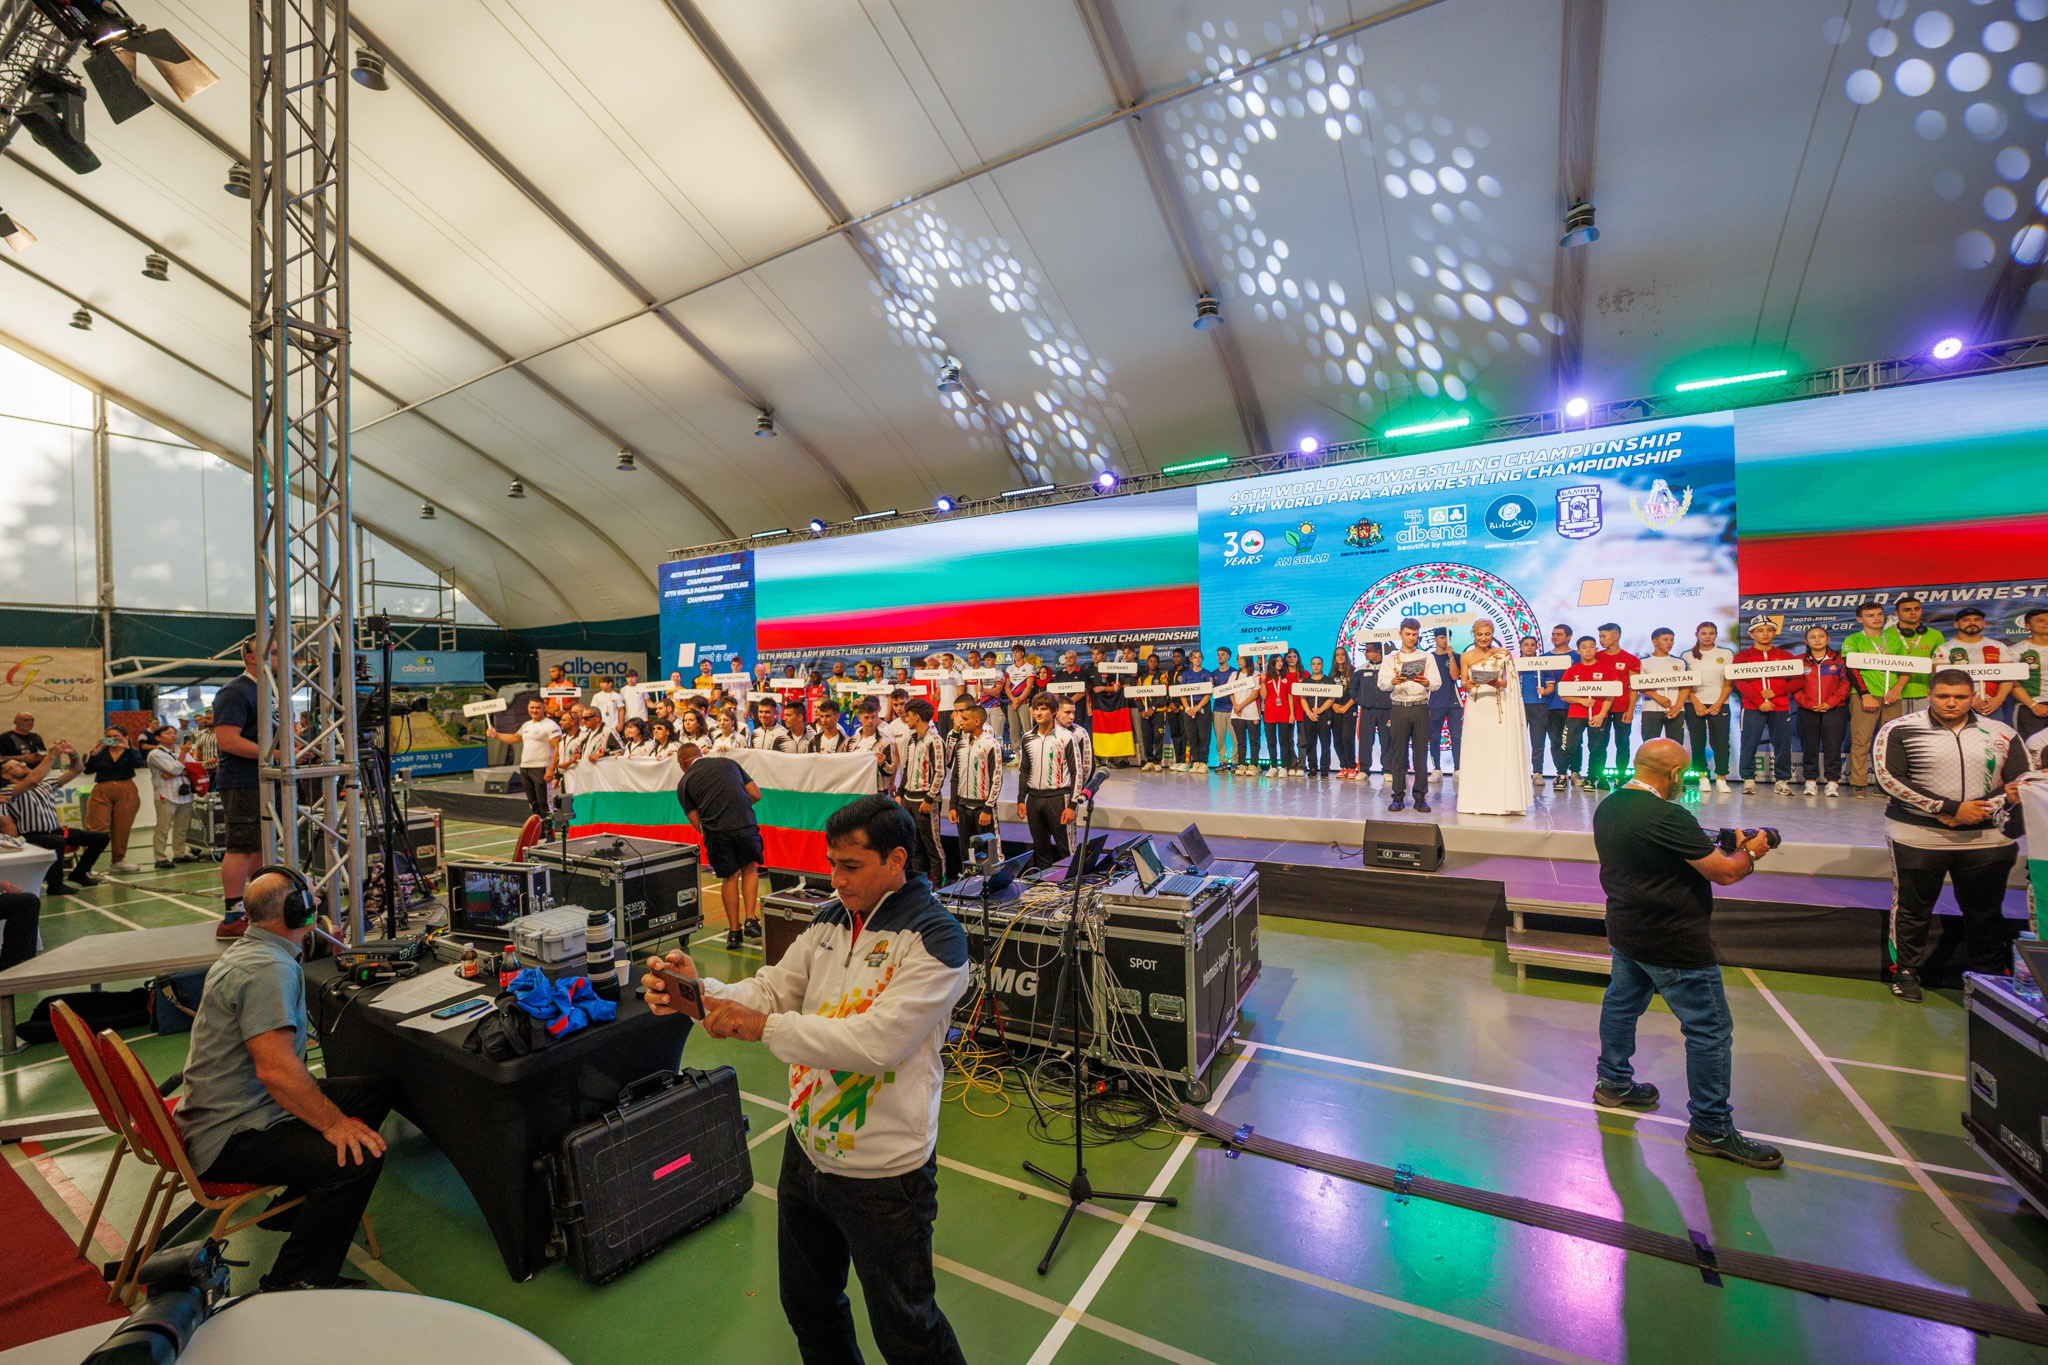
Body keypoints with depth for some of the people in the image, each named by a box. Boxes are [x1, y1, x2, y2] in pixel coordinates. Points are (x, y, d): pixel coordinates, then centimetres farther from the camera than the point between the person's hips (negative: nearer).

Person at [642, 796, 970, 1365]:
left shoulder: (936, 939, -24)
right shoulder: (831, 917, 0)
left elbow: (877, 1042, -30)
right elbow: (772, 989, 1)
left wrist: (765, 1027, -29)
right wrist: (698, 991, -17)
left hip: (883, 1174, -7)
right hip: (806, 1152, 7)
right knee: (808, 1306, 28)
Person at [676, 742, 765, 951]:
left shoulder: (684, 783, 15)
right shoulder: (728, 763, 19)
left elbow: (696, 823, 11)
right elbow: (756, 794, 15)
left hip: (715, 831, -1)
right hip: (745, 823, 1)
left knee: (729, 878, 16)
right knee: (749, 869, 22)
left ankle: (734, 931, 21)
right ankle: (751, 919, 12)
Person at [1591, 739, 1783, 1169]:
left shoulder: (1607, 808, 1)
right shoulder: (1668, 817, -26)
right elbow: (1725, 873, -19)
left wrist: (1717, 847, 14)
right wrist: (1751, 851, 1)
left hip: (1625, 929, 9)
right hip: (1673, 942, -9)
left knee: (1622, 1002, 22)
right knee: (1710, 1029, 5)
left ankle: (1613, 1083, 38)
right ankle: (1711, 1129, 16)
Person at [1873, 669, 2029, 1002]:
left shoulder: (2003, 734, 9)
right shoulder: (1899, 730, -4)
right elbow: (1890, 779, -11)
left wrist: (1980, 810, -11)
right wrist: (1952, 808, -15)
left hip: (1987, 838, 3)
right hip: (1918, 836, -3)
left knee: (1986, 912, 10)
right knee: (1913, 907, 6)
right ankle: (1906, 971, 20)